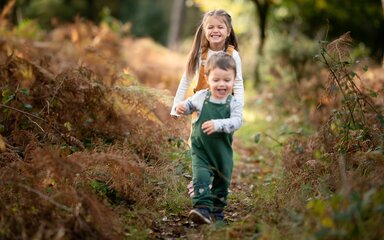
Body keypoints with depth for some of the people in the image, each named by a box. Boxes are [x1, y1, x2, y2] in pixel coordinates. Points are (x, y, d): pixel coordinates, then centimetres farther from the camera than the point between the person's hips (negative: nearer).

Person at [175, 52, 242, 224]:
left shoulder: (234, 104, -12)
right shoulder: (201, 97, -7)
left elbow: (236, 122, -27)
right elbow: (189, 104, 13)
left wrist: (218, 124, -43)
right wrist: (182, 108, -10)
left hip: (222, 151, 1)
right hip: (201, 148, -1)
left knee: (222, 182, 16)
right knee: (201, 177, -21)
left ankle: (217, 210, 37)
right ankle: (202, 208, -26)